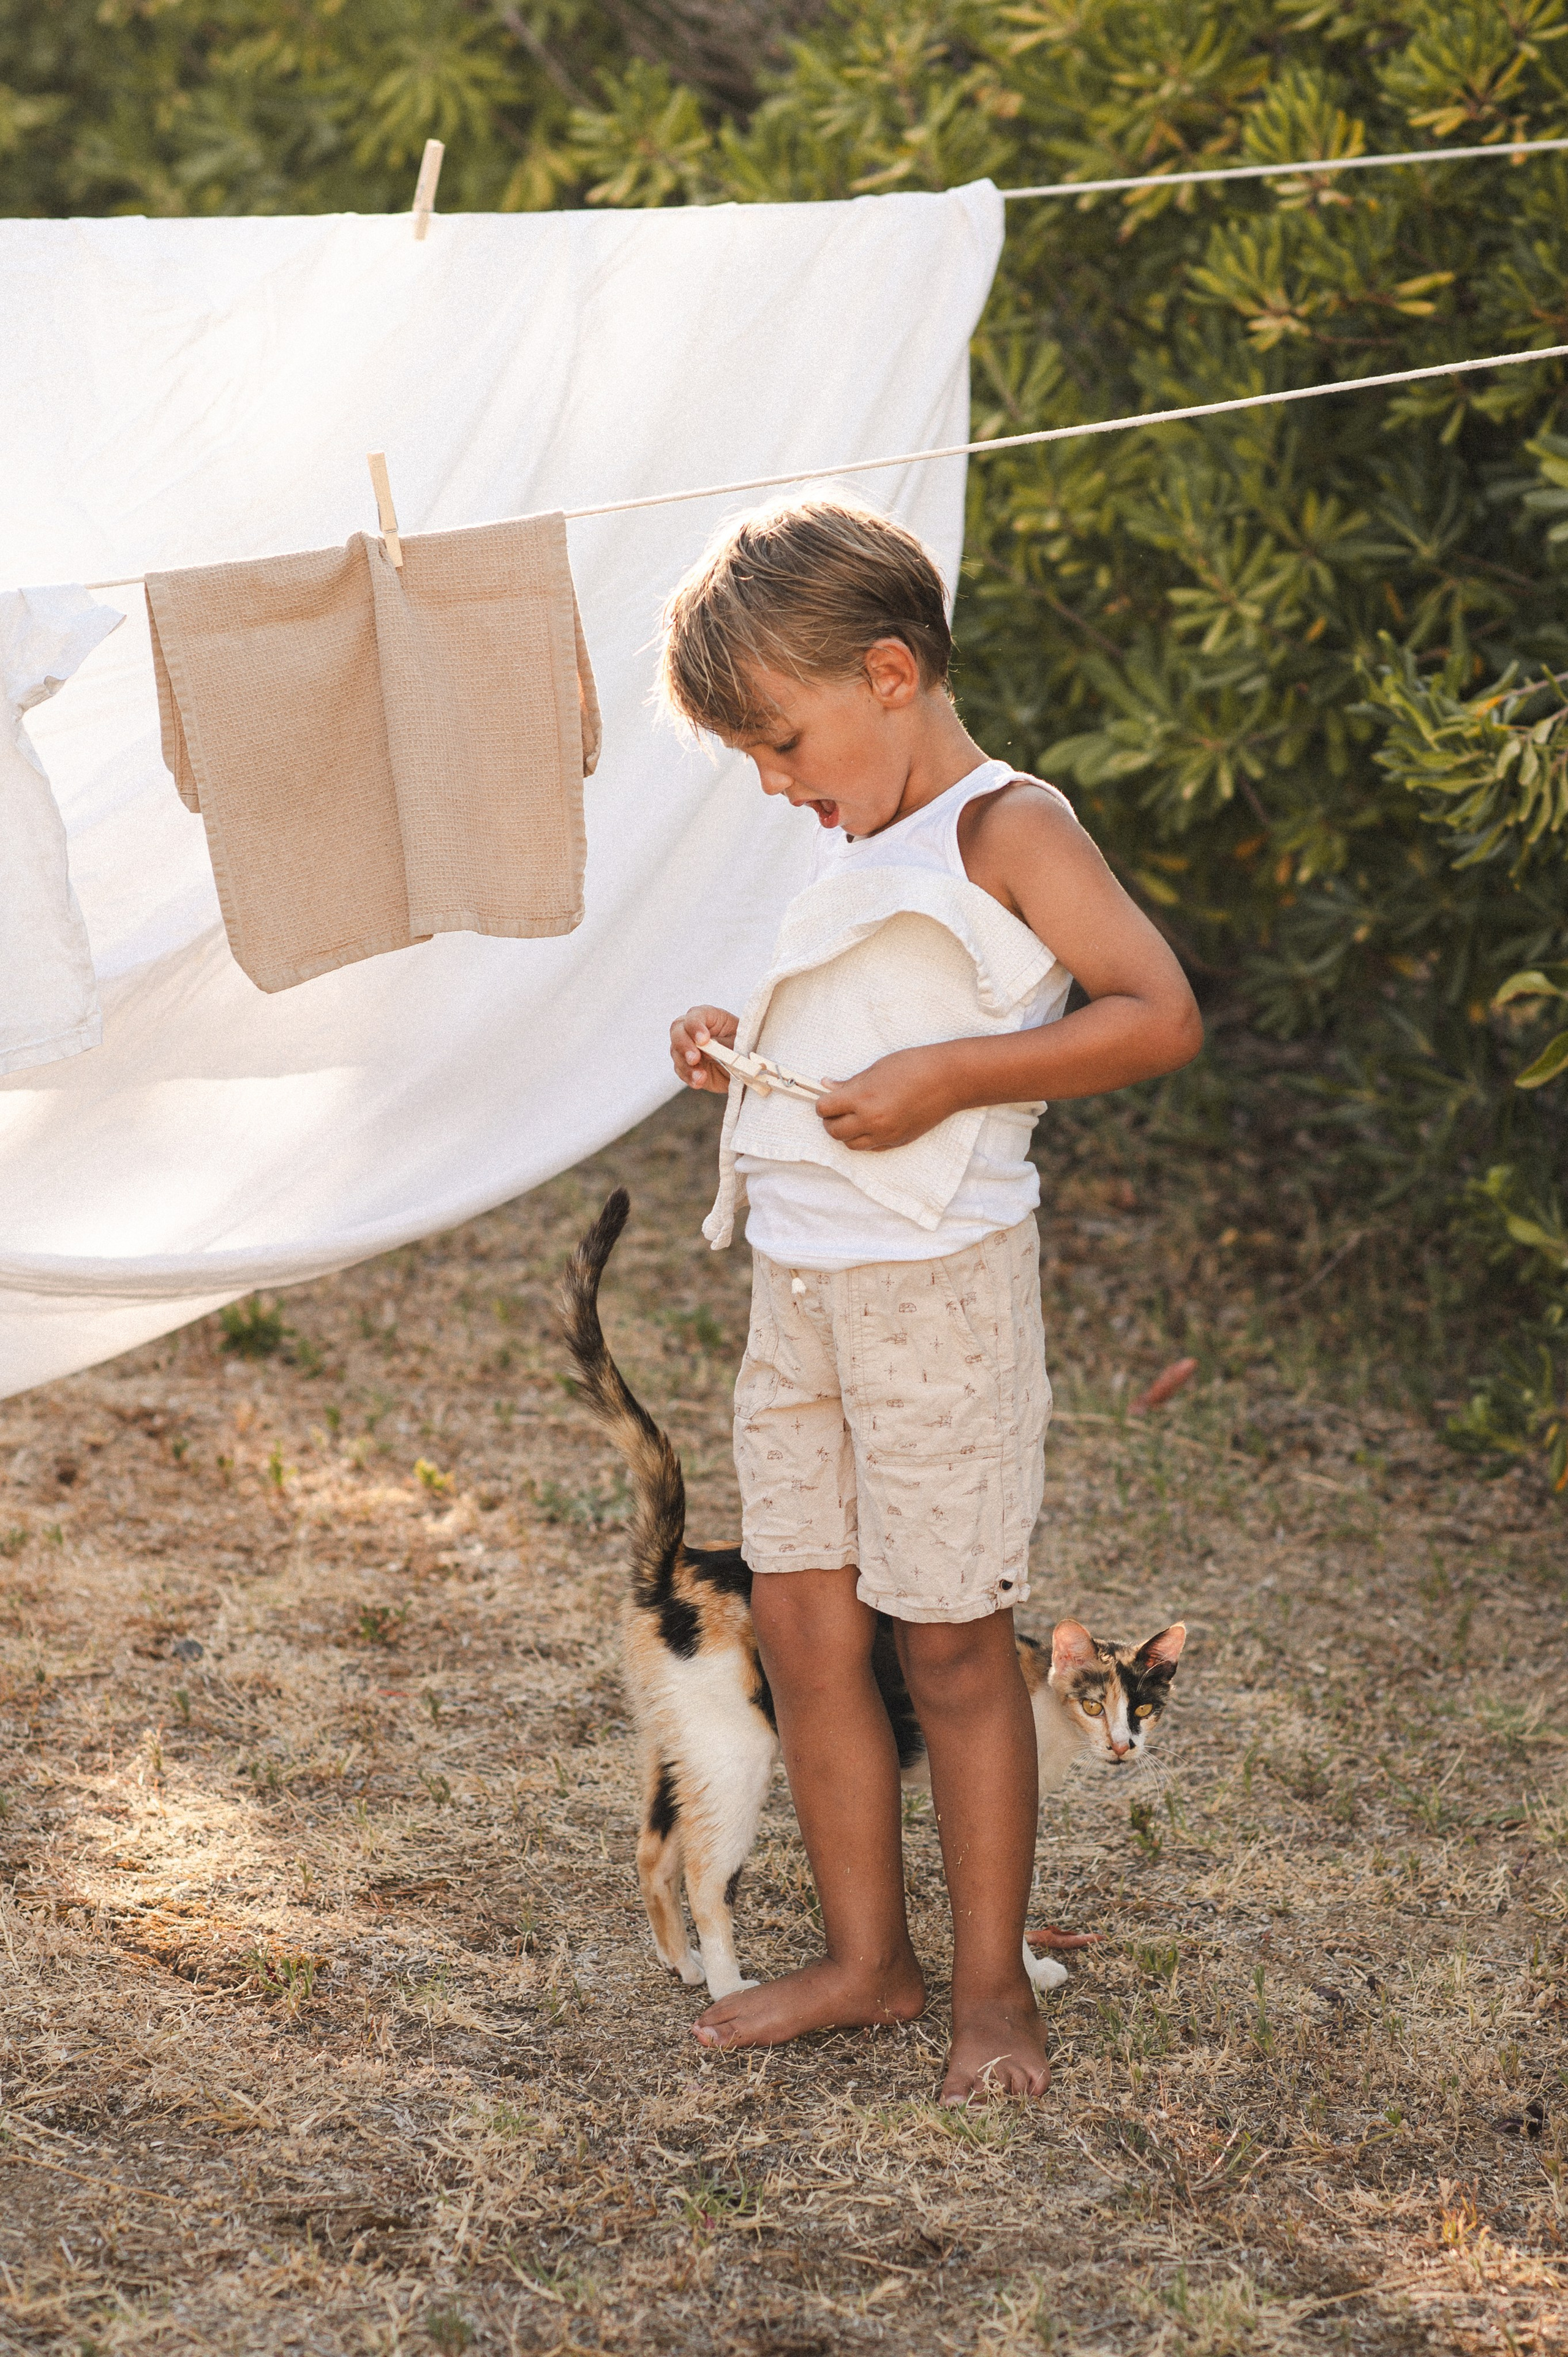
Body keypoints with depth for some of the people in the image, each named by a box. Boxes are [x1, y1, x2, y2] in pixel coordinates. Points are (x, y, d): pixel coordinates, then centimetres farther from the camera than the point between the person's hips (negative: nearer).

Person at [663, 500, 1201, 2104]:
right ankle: (864, 1957, 21)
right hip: (794, 1279, 8)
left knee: (950, 1645, 1)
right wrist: (738, 1042, 10)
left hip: (937, 1281, -8)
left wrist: (948, 1079, -25)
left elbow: (1161, 1015, -21)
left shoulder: (1005, 830, -11)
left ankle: (993, 1987, 13)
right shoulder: (850, 848, 14)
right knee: (798, 1624, 9)